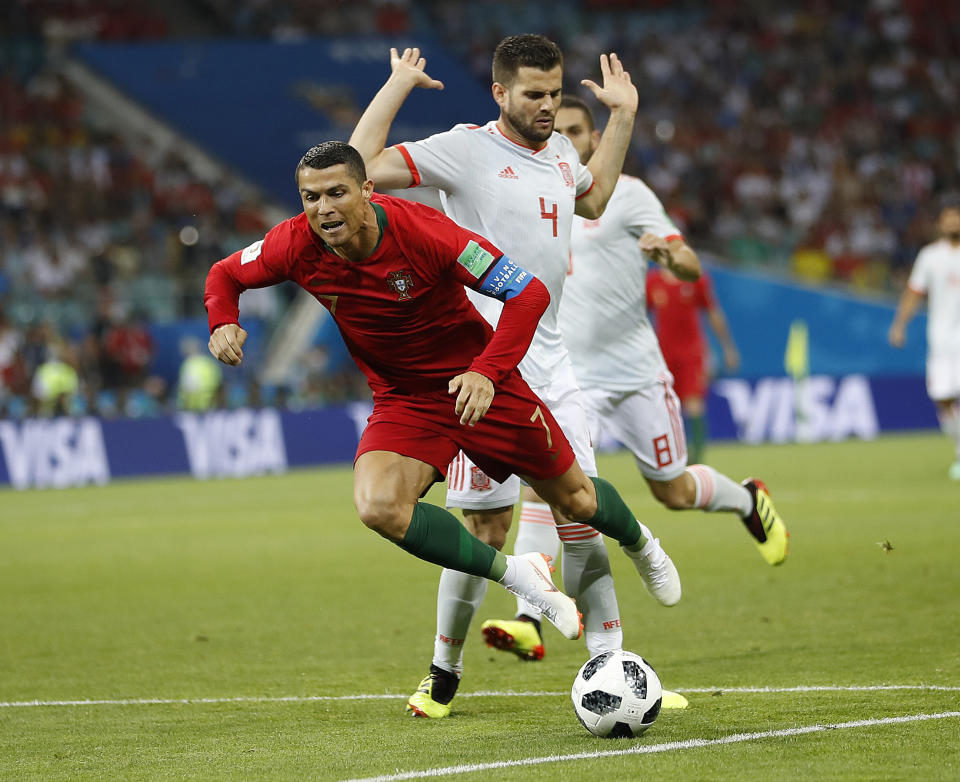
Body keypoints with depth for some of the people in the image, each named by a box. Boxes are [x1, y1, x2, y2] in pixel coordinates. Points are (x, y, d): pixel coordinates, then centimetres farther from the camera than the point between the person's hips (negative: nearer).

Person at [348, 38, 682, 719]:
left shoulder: (559, 151, 15)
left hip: (551, 364, 6)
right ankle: (444, 675, 11)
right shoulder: (467, 150, -7)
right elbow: (362, 167, -16)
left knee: (581, 515, 1)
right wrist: (399, 83, -11)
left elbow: (593, 197, 39)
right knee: (487, 528, -6)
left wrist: (622, 116, 32)